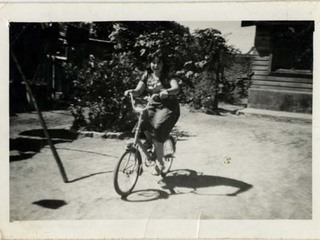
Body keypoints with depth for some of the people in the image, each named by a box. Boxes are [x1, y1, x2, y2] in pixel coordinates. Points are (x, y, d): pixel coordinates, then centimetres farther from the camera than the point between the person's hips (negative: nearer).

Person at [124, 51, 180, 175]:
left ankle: (159, 164, -9)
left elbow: (176, 88, -26)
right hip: (153, 105, 4)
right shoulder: (147, 75, 3)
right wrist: (131, 91, -27)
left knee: (157, 129, -23)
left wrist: (167, 91, -47)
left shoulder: (168, 76, -9)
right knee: (142, 119, -27)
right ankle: (149, 139, 5)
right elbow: (138, 91, -4)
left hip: (168, 107, -4)